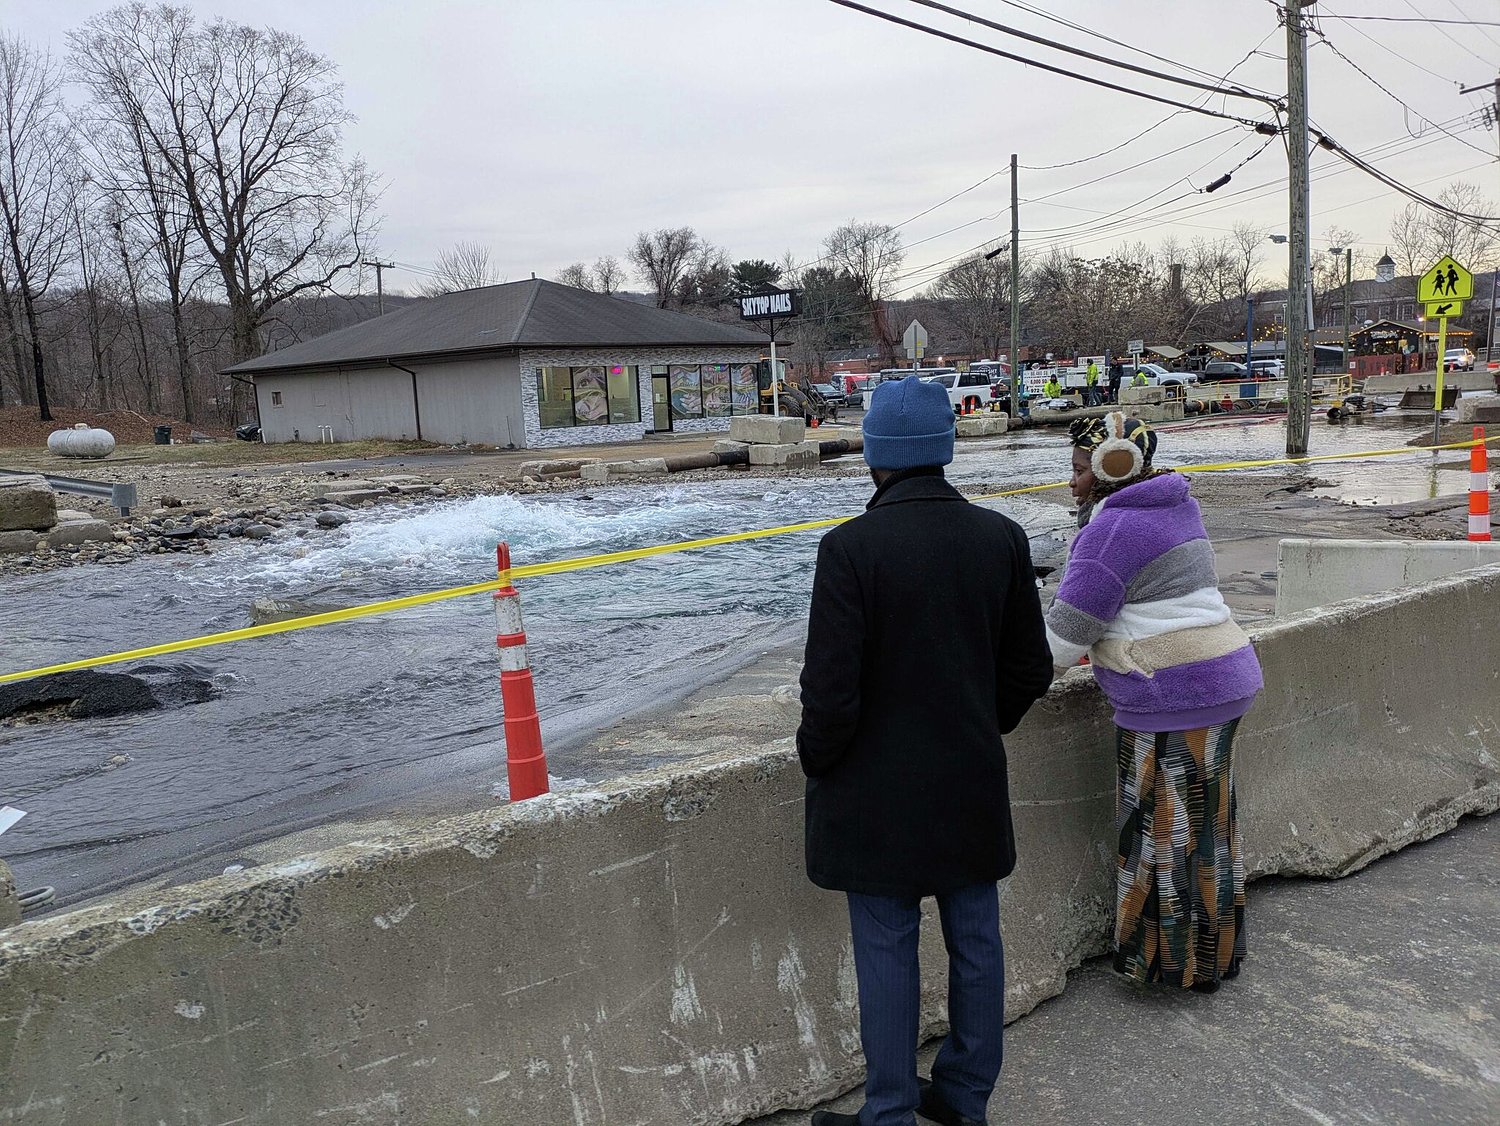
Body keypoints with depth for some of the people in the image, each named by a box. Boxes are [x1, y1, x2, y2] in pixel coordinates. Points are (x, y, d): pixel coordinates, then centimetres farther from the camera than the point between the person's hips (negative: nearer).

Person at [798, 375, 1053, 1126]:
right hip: (972, 783, 5)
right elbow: (1030, 669, 3)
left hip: (878, 792, -5)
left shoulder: (850, 547, -19)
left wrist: (817, 763, 0)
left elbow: (831, 691, -18)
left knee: (887, 955, 9)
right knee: (974, 941, 18)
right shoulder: (1001, 537, -4)